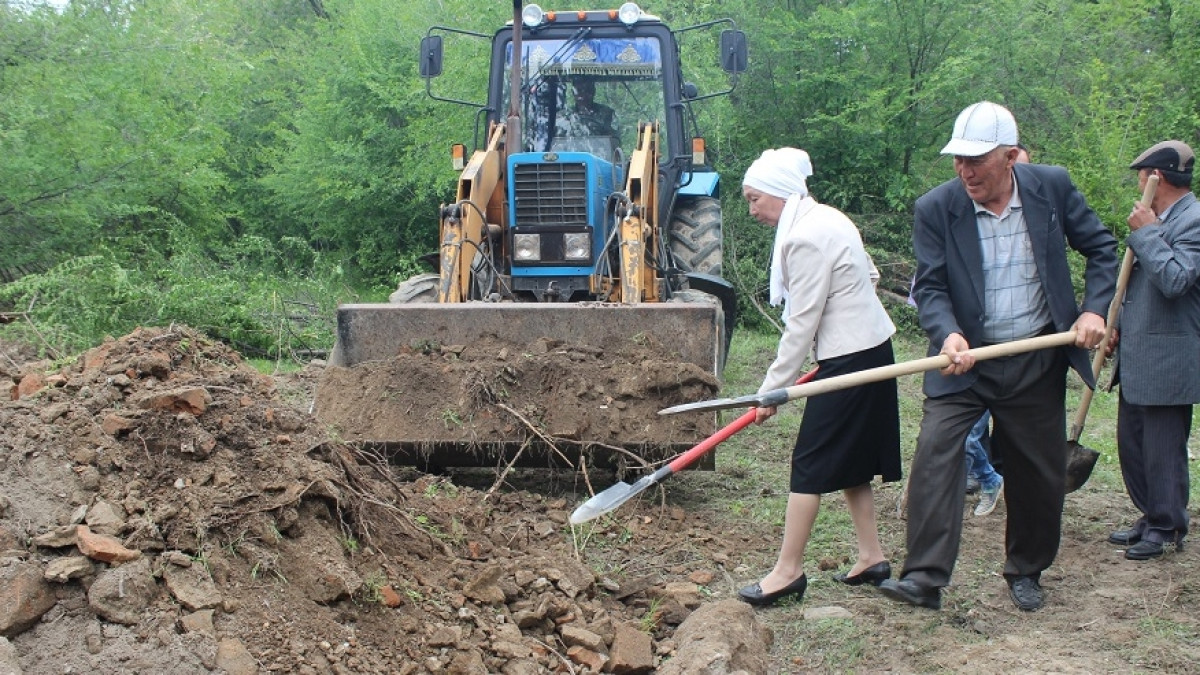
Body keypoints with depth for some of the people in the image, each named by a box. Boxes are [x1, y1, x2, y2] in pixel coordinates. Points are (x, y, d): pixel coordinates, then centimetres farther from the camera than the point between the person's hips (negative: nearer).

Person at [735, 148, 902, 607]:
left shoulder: (805, 237, -19)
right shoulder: (826, 219, 10)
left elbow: (802, 323, -20)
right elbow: (871, 276, 19)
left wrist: (772, 389, -14)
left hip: (850, 359, -10)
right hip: (870, 347, 10)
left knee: (811, 463, -5)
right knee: (847, 459, 16)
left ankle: (788, 570, 0)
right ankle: (871, 557, 21)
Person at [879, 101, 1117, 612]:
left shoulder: (1052, 186, -5)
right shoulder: (936, 208, -9)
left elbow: (1101, 248, 6)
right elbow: (929, 286, -11)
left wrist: (1094, 309, -7)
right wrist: (948, 334, -30)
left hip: (1037, 363, 2)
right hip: (965, 361, -1)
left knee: (1040, 474, 9)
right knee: (934, 454, -19)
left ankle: (1026, 571, 30)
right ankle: (924, 577, -18)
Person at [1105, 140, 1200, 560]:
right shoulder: (1159, 220, 12)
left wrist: (1146, 233, -19)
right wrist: (1119, 323, 14)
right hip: (1137, 356, 10)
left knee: (1162, 449, 1)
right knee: (1132, 443, 16)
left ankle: (1166, 527, 14)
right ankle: (1151, 517, 29)